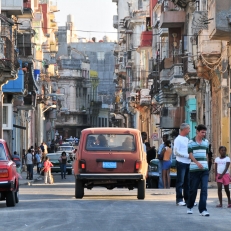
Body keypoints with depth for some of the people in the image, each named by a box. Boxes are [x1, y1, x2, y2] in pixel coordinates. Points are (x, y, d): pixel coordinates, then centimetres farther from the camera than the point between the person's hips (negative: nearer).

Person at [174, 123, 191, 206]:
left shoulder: (186, 139, 17)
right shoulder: (178, 139, -8)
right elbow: (176, 152, -14)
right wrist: (187, 155, -15)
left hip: (188, 163, 8)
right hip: (181, 163, -8)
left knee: (187, 182, 8)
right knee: (180, 182, -3)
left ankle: (187, 199, 13)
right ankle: (179, 200, 1)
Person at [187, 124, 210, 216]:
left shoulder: (206, 142, 12)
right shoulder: (191, 142, 0)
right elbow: (190, 154, -8)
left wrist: (205, 164, 14)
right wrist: (197, 163, -23)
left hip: (205, 169, 3)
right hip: (194, 169, -3)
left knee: (204, 189, -7)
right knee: (193, 189, 4)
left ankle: (202, 209, -10)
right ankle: (189, 207, 24)